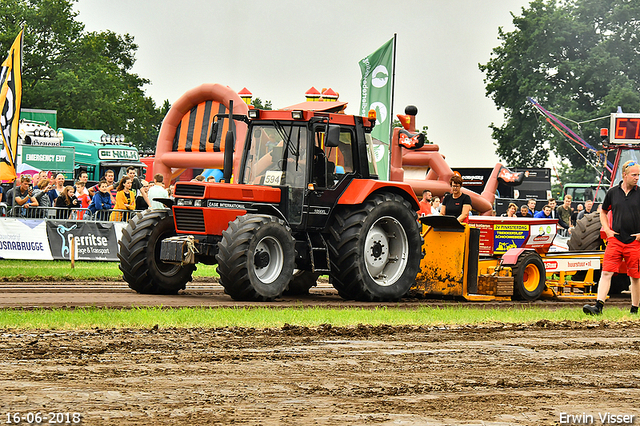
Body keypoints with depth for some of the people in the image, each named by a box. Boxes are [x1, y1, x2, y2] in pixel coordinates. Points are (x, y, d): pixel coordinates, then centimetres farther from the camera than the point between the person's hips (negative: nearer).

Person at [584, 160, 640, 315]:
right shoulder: (613, 192, 5)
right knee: (606, 273, -9)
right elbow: (603, 211, 20)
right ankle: (599, 306, -14)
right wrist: (607, 230, 6)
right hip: (615, 239, 1)